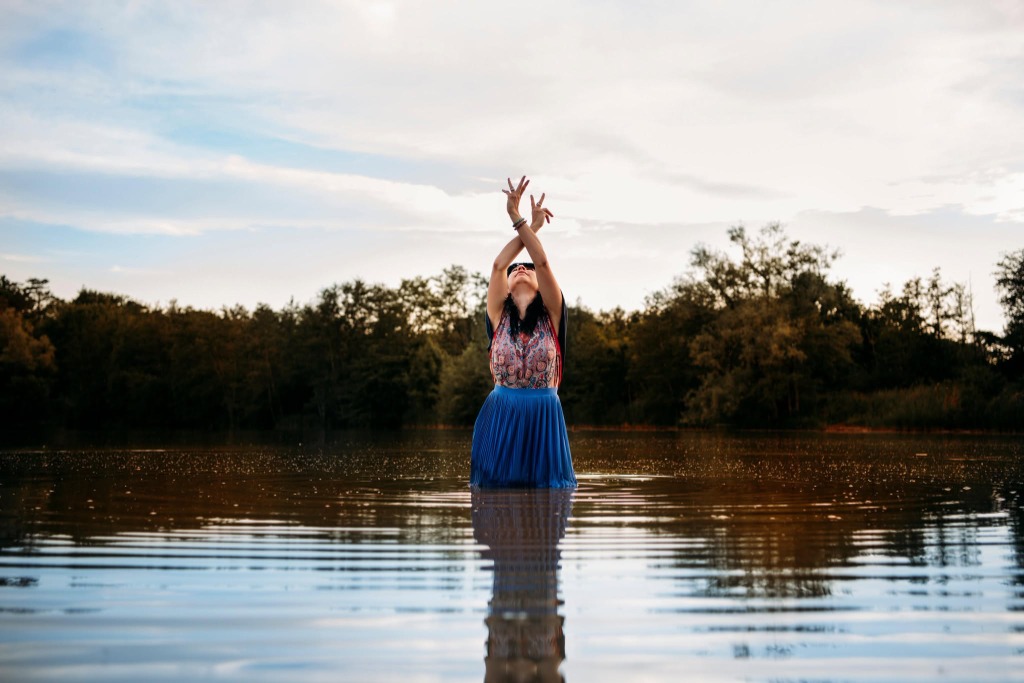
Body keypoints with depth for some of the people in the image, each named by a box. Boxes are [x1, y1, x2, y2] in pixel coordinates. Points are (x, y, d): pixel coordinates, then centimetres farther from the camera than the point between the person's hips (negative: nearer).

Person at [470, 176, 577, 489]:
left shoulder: (551, 314, 1)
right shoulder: (499, 315, 4)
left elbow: (542, 262, -11)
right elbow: (498, 265, -8)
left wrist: (518, 219, -10)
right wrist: (531, 226, -3)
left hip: (543, 416, -1)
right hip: (501, 416, 1)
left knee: (546, 485, 2)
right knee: (497, 487, 4)